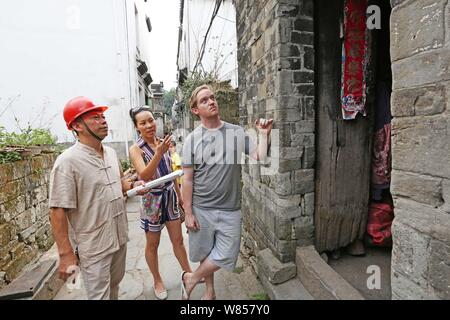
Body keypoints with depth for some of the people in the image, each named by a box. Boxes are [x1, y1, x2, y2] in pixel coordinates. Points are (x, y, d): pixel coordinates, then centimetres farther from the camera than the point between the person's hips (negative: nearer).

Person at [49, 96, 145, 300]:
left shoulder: (111, 153, 4)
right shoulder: (68, 161, -19)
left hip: (119, 238, 7)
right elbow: (58, 211, -19)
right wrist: (66, 254, -20)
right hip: (93, 247, -7)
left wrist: (132, 186, -1)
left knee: (114, 286, 25)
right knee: (99, 295, 7)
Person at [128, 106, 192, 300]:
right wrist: (159, 153, -39)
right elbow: (144, 176, -27)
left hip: (170, 196, 4)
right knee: (152, 245, 13)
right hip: (152, 199, -4)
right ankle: (157, 281, 36)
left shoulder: (162, 142, 1)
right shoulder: (136, 149, -13)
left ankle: (188, 272, 35)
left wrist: (180, 195, 15)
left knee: (178, 240, 14)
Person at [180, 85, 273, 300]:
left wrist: (264, 134, -11)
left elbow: (260, 158, -3)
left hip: (230, 210, 1)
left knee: (225, 257, 6)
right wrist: (188, 213, -5)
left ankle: (191, 279, 32)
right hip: (201, 209, -1)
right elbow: (187, 179, -4)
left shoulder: (238, 132, 0)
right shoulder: (192, 139, -4)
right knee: (206, 254, 15)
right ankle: (210, 291, 43)